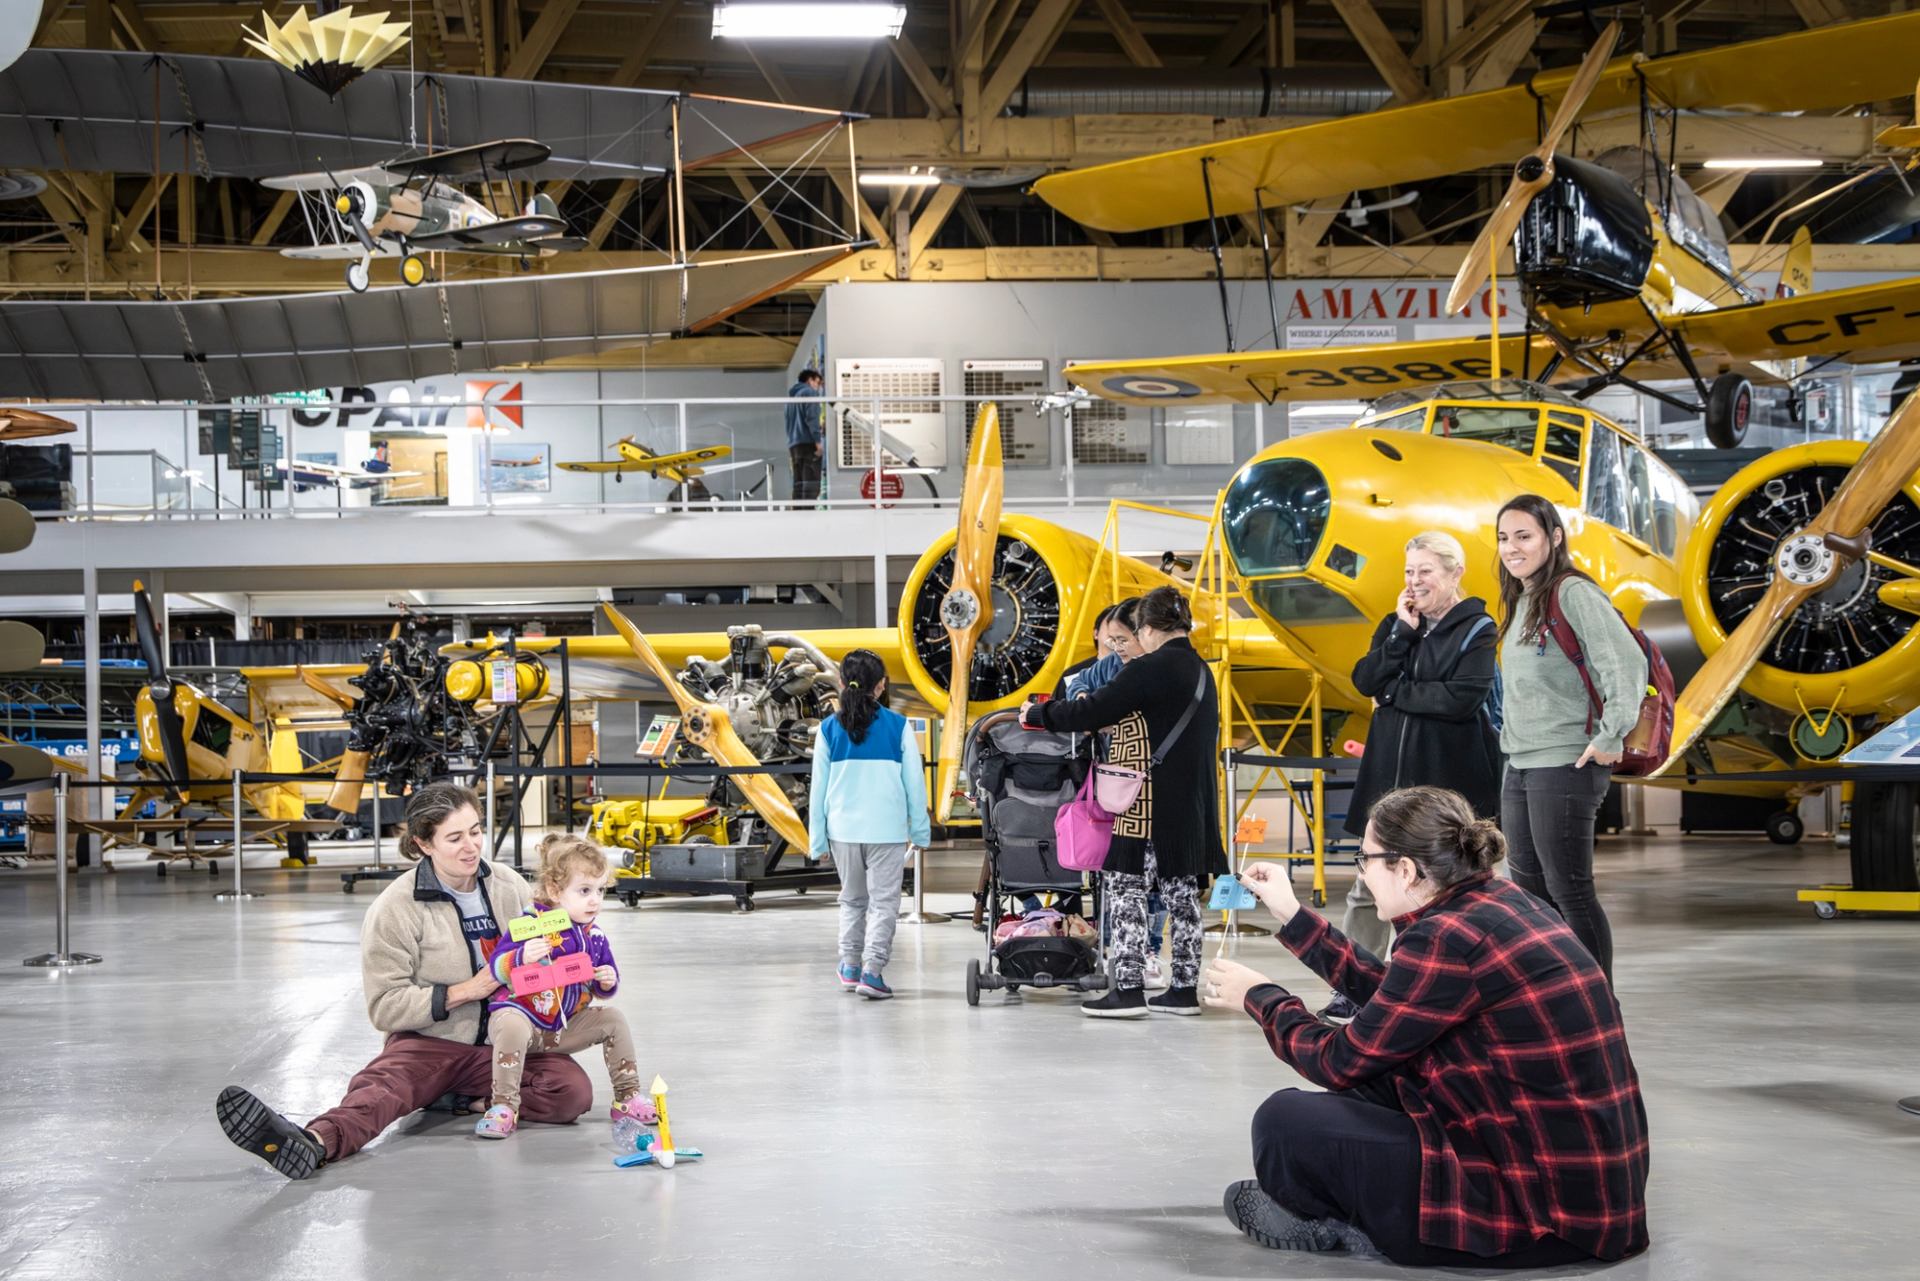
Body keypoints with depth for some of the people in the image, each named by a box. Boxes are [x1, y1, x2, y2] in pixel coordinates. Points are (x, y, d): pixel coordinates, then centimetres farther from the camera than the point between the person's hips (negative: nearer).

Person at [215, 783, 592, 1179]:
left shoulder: (510, 886, 6)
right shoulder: (394, 909, -6)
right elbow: (385, 1006, -9)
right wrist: (464, 991, -18)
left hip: (503, 1042, 3)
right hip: (428, 1042, -3)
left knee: (573, 1091, -27)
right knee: (381, 1088, -37)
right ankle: (313, 1144, -64)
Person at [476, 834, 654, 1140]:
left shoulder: (595, 937, 6)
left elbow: (602, 990, 17)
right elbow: (497, 967, -20)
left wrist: (608, 982, -7)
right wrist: (522, 957, -40)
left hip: (567, 1027, 6)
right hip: (518, 1011, -6)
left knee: (613, 1019, -7)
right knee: (512, 1028, -37)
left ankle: (628, 1097, 4)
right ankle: (504, 1107, -29)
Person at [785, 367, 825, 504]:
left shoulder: (791, 395, 25)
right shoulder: (809, 392, -1)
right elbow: (811, 418, -14)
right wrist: (818, 440, -18)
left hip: (793, 444, 8)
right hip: (809, 443, -8)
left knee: (799, 484, 4)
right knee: (811, 483, -14)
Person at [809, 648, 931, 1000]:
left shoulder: (829, 729, 0)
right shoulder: (898, 727, -4)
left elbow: (819, 787, 3)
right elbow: (915, 783, 0)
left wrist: (818, 838, 10)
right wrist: (920, 830, 11)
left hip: (843, 828, 3)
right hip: (887, 828, -3)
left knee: (852, 898, 19)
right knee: (883, 901, 3)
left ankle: (850, 966, 22)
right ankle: (872, 970, -7)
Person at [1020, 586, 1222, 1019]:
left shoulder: (1150, 669, -14)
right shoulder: (1200, 671, 13)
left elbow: (1092, 711, -14)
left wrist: (1037, 714, 1)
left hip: (1149, 805, -8)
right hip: (1193, 805, 8)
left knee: (1126, 888, -3)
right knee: (1181, 891, 11)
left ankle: (1128, 990, -5)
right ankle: (1185, 988, 14)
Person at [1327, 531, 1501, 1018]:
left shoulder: (1477, 630, -4)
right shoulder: (1398, 623, 13)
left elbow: (1462, 697, -17)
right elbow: (1366, 680, 0)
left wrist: (1394, 694, -8)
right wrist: (1403, 631, -7)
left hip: (1450, 778, -5)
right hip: (1392, 774, 5)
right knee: (1371, 884, 3)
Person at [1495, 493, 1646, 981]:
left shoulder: (1573, 594, -12)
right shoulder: (1520, 601, 15)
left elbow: (1628, 662, -22)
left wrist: (1609, 739, -21)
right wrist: (1512, 736, 15)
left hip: (1565, 766, -9)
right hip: (1519, 768, 9)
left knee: (1569, 892, -5)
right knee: (1530, 893, 13)